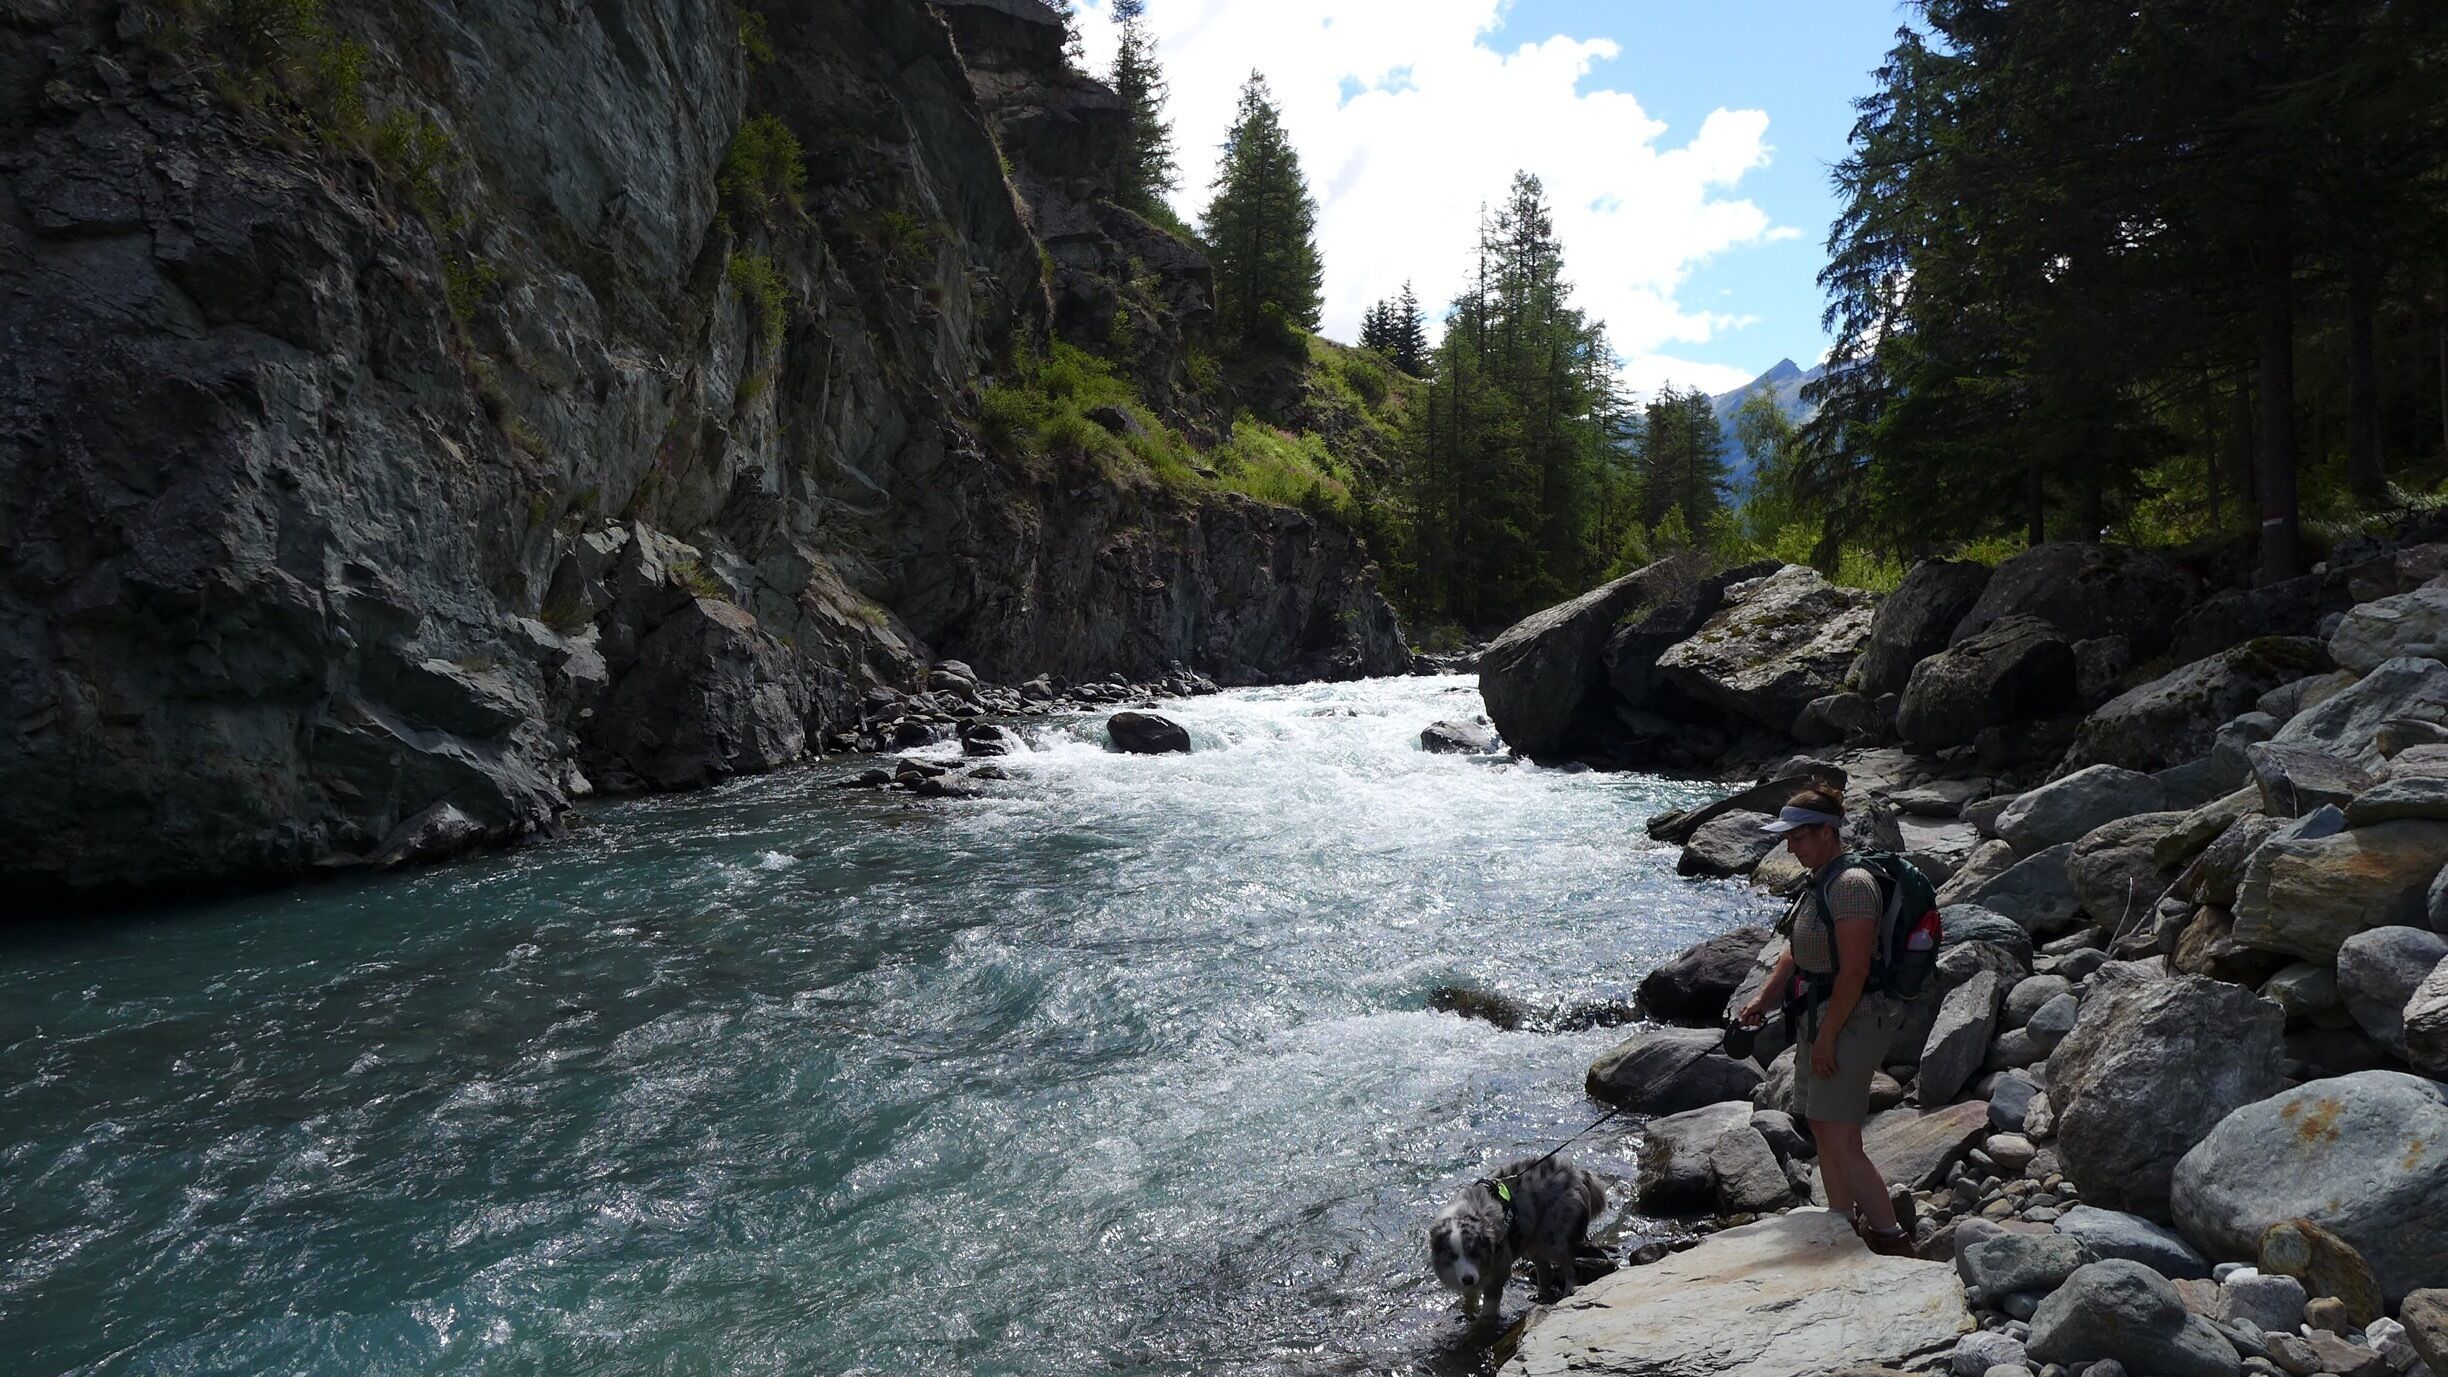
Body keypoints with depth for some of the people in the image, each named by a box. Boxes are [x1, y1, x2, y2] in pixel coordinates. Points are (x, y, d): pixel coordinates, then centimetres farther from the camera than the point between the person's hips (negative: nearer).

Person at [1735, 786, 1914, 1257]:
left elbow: (1853, 972, -22)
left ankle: (1893, 1240, -1)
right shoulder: (1819, 881, 13)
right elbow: (1796, 954, 17)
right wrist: (1764, 998, 5)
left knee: (1840, 1140, -11)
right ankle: (1846, 1231, 24)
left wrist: (1827, 1037, -21)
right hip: (1817, 1014, 10)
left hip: (1850, 1018, -10)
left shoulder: (1852, 884, -18)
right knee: (1822, 1128, 14)